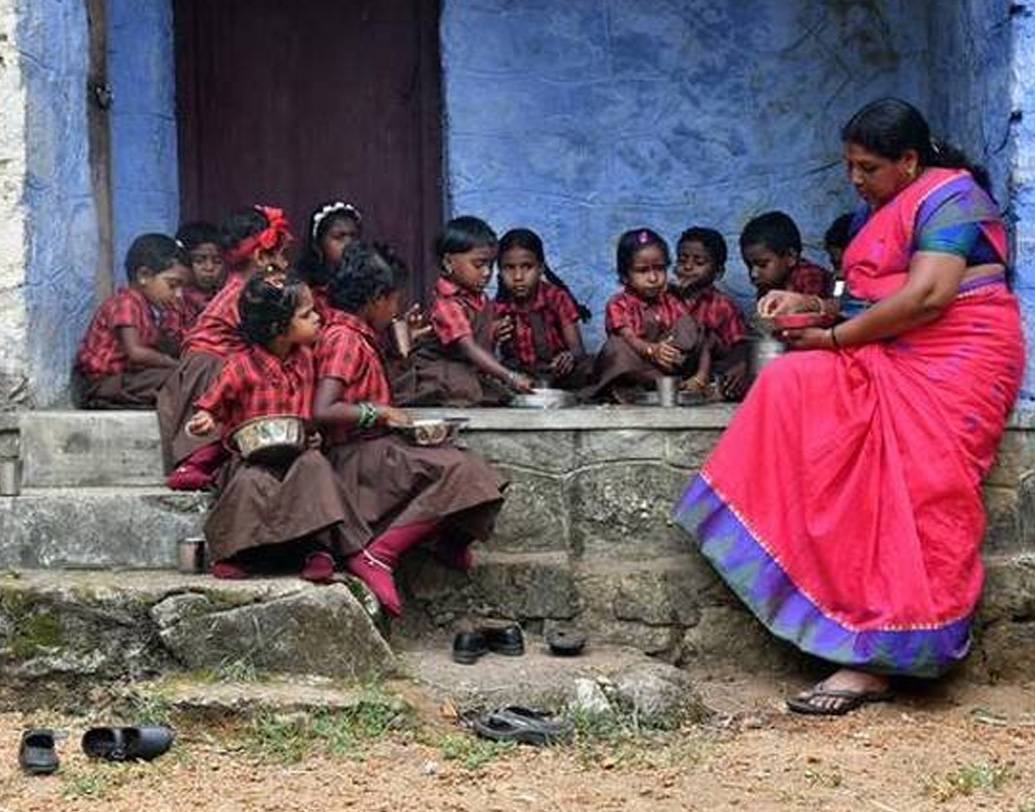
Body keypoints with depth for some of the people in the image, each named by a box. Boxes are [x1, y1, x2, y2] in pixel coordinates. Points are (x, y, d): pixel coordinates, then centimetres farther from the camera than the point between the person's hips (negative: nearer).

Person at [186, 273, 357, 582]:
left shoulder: (304, 357, 8)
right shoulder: (241, 367, -8)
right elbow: (211, 405, 0)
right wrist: (205, 420, -20)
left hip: (295, 449, 3)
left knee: (313, 464, -28)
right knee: (251, 482, -33)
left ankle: (319, 547, -25)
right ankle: (237, 553, -11)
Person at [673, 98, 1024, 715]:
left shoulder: (948, 198, -8)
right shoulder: (884, 210, 22)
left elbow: (925, 297, -21)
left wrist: (833, 338, -14)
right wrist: (808, 305, 4)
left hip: (953, 363, -9)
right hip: (884, 360, 9)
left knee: (913, 490, -22)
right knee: (793, 385, -15)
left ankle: (879, 659, -22)